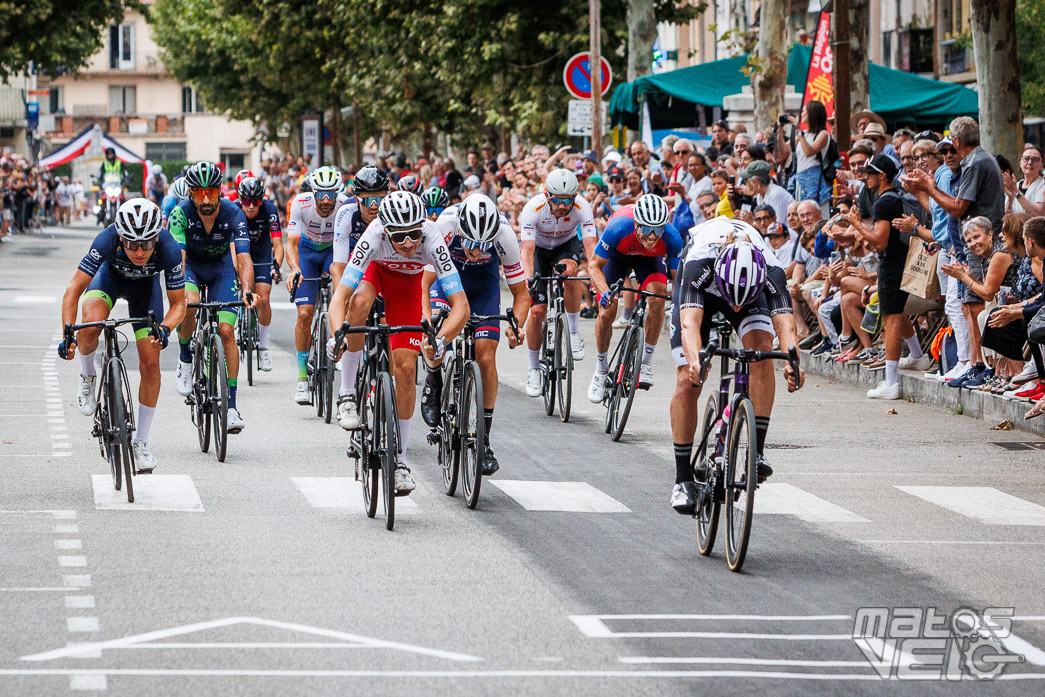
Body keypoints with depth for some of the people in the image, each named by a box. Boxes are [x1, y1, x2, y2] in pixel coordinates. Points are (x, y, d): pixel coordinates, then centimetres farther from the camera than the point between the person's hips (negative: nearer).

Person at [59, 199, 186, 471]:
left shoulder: (169, 250, -36)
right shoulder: (107, 241, -39)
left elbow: (178, 303, -25)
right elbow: (73, 290, -34)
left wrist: (164, 329, -45)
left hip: (145, 285, 1)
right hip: (111, 275, -1)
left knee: (150, 362, -9)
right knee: (90, 327, -33)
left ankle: (141, 442, 8)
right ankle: (87, 377, 1)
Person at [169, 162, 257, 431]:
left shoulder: (233, 214, -27)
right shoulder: (181, 213, -28)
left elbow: (244, 258, -34)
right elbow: (177, 256, -36)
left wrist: (247, 291, -52)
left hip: (221, 267, 1)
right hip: (191, 265, -1)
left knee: (226, 331, -13)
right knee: (189, 304, -33)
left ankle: (231, 404, -7)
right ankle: (185, 359, -5)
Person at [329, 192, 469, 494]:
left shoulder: (432, 240, -39)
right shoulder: (373, 238, -40)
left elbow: (461, 305, -42)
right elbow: (340, 296, -43)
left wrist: (440, 340, -59)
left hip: (407, 280, 0)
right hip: (375, 267, 0)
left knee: (406, 367, -9)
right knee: (360, 301, -37)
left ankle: (399, 460, 5)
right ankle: (350, 395, -20)